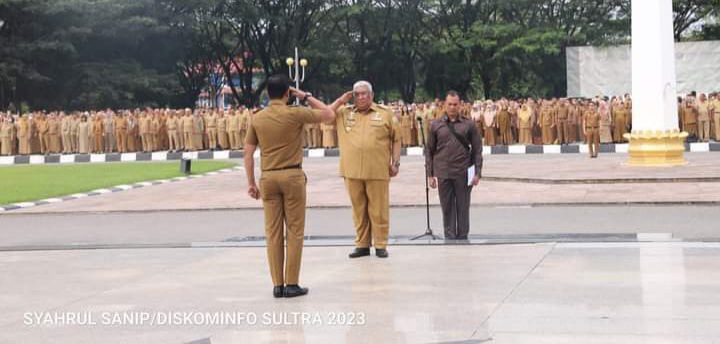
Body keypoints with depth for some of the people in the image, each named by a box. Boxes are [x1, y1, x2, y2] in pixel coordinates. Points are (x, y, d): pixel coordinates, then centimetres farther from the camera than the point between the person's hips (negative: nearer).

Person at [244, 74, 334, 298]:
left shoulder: (257, 118, 4)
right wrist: (306, 97, 11)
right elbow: (329, 114, 5)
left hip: (268, 178, 3)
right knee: (294, 231, 3)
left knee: (273, 233, 6)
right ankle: (291, 284, 3)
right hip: (292, 175, -3)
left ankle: (278, 285, 9)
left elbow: (248, 153, 5)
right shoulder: (295, 114, -6)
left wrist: (251, 183, 11)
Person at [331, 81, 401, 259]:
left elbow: (396, 140, 7)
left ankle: (381, 245, 8)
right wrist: (341, 100, 4)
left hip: (377, 171, -2)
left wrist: (396, 163, 1)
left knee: (379, 210, 1)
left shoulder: (385, 114, 5)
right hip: (352, 171, 2)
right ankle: (362, 244, 16)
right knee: (358, 209, 8)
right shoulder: (344, 113, 12)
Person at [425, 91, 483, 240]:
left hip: (463, 173, -1)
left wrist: (477, 172, -2)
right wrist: (430, 174, 3)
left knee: (463, 208, 5)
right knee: (447, 208, 4)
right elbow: (429, 151, 8)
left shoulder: (468, 124, 4)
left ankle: (462, 238, 15)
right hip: (443, 174, 1)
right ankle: (449, 239, 11)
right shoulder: (436, 125, 7)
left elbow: (477, 149, 5)